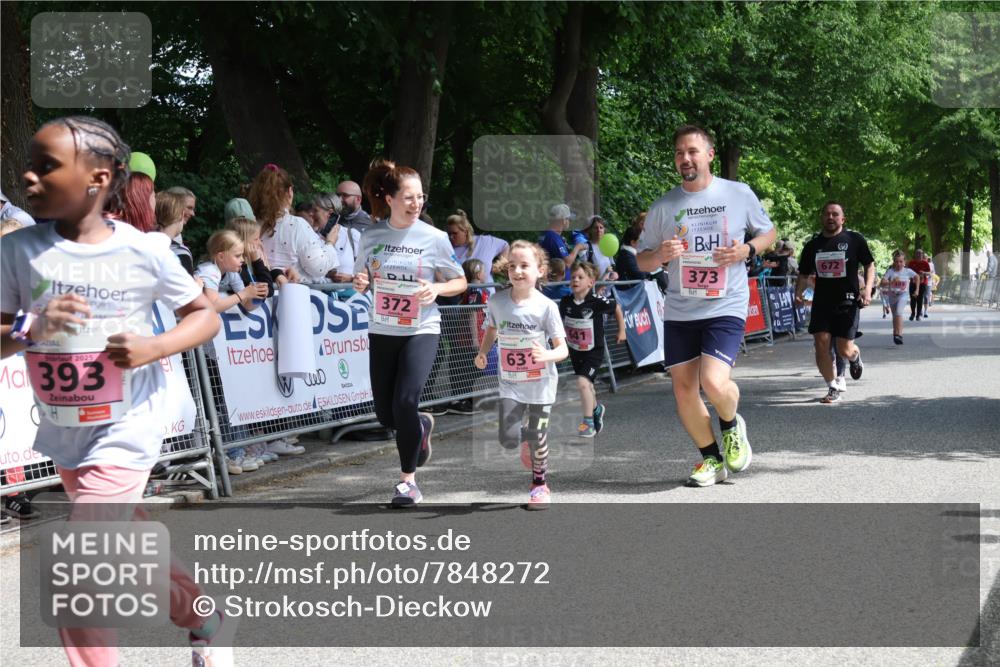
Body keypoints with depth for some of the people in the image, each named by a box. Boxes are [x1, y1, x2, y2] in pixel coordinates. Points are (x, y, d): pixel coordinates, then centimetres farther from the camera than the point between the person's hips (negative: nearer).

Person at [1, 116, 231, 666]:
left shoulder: (144, 252, -12)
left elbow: (205, 316, -1)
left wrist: (154, 347, -18)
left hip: (124, 432, -5)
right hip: (63, 433, 5)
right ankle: (206, 617, 48)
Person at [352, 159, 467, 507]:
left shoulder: (434, 238, -6)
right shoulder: (371, 236, 0)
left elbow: (460, 282, 3)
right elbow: (361, 279, 13)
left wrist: (437, 289, -17)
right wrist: (359, 283, -11)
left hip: (421, 330, -3)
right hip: (382, 331, 3)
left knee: (405, 402, -19)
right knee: (385, 413, 7)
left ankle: (408, 479, -1)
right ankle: (421, 426, 43)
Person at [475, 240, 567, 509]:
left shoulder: (546, 306, -14)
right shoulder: (497, 301, -5)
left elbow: (562, 349, -11)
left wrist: (547, 355, -33)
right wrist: (482, 353, -1)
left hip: (540, 384, -2)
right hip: (510, 384, 2)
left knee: (538, 439, 4)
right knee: (508, 440, -9)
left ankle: (540, 483, 31)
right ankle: (528, 438, 28)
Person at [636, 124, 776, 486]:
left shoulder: (739, 195, -1)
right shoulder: (663, 207, 4)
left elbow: (768, 232, 14)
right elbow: (642, 262, 9)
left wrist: (747, 249, -8)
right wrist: (661, 254, -14)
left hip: (726, 307, -3)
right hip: (679, 311, 3)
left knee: (713, 382, -21)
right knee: (684, 390, 4)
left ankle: (732, 426, 15)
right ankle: (712, 459, 24)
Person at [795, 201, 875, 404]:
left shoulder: (854, 240, 0)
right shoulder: (813, 245, 8)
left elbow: (870, 265, 6)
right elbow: (803, 274, 14)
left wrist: (867, 289, -9)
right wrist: (798, 294, -3)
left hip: (847, 302, -3)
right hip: (822, 302, 3)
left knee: (845, 350, -6)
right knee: (821, 345, -9)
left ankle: (855, 357, 33)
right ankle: (833, 389, 6)